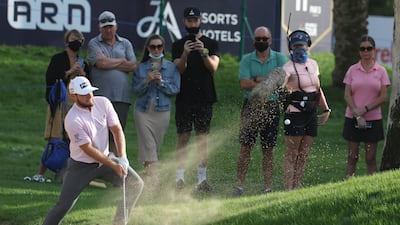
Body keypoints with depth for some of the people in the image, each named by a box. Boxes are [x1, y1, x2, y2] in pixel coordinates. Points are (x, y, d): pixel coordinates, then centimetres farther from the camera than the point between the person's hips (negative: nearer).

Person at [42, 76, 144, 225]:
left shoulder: (103, 103, -9)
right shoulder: (72, 120, -26)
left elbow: (117, 130, -5)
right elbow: (88, 149, -23)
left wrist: (122, 158, -18)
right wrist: (114, 166, -24)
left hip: (105, 158, 6)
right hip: (81, 166, -6)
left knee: (136, 184, -5)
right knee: (64, 205, -13)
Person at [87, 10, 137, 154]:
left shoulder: (125, 44, 15)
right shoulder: (94, 44, 6)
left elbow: (133, 66, 3)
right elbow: (102, 63, -10)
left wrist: (110, 63, -4)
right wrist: (122, 61, 4)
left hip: (122, 96, 2)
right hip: (100, 96, -2)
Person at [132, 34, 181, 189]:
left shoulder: (171, 67, 3)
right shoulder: (141, 68, 4)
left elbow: (175, 89, -3)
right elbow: (136, 90, 0)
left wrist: (161, 82, -17)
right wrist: (147, 81, -16)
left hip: (162, 111, 1)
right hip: (144, 111, -1)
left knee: (156, 146, 7)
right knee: (148, 146, -8)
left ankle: (146, 172, 24)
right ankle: (154, 180, -12)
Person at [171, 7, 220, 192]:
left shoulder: (211, 44, 8)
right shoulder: (178, 45, 9)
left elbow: (213, 67, -6)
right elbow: (179, 69, -4)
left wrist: (203, 53, -25)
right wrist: (185, 54, -23)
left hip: (204, 98, 0)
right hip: (184, 98, 0)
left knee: (203, 138, 1)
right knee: (183, 137, -2)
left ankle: (202, 178, 2)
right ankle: (180, 178, -2)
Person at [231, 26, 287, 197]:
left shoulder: (279, 58, 5)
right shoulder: (247, 60, 4)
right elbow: (244, 83, -9)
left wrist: (257, 80, -9)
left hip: (271, 107, 0)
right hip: (251, 105, 0)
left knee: (268, 149, 4)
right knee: (245, 147, -2)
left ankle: (268, 187, 9)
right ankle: (239, 185, 2)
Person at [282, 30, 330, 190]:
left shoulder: (313, 64, 12)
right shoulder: (289, 67, -9)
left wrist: (326, 110, 21)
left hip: (311, 114, 7)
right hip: (295, 114, -7)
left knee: (303, 156, 7)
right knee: (291, 156, -6)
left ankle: (297, 188, 11)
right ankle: (288, 190, -6)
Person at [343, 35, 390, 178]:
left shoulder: (381, 71, 2)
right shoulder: (352, 70, 4)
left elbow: (383, 97, -2)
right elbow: (347, 95, 0)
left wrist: (365, 110, -12)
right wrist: (357, 115, -12)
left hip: (373, 119, -1)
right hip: (352, 118, 1)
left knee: (371, 158, 2)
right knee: (352, 157, 2)